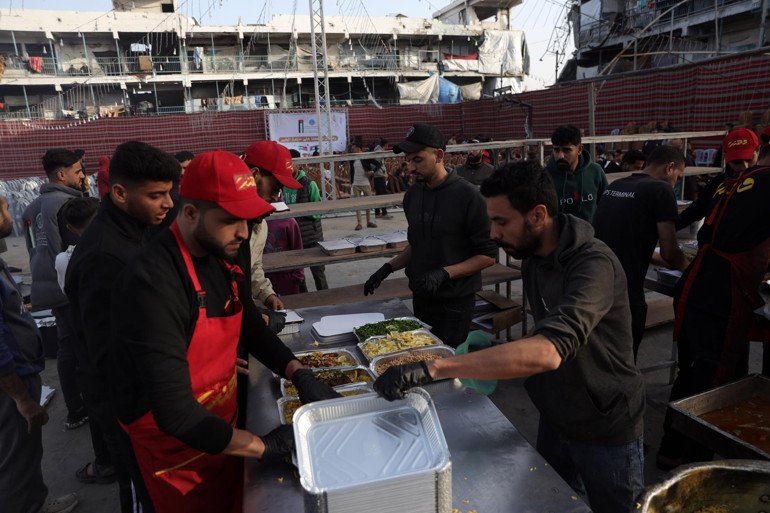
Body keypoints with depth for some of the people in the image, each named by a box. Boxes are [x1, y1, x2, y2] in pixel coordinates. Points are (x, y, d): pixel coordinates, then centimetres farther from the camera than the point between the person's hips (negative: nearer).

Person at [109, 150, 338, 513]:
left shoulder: (223, 257, -4)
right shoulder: (153, 283, -31)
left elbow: (252, 330, 9)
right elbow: (174, 412, -31)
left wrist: (301, 376, -6)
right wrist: (263, 446, -22)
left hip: (223, 430, 7)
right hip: (176, 447, -7)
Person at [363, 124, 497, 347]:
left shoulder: (467, 195, -15)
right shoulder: (412, 195, 6)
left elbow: (488, 256, -13)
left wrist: (444, 273, -23)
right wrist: (388, 268, 3)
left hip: (454, 303, -6)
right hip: (421, 298, 6)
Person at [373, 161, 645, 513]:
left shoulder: (594, 265, -31)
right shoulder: (532, 259, -4)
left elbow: (547, 352, -46)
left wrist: (433, 368, -48)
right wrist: (502, 363, -8)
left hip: (605, 431, -7)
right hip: (555, 417, 7)